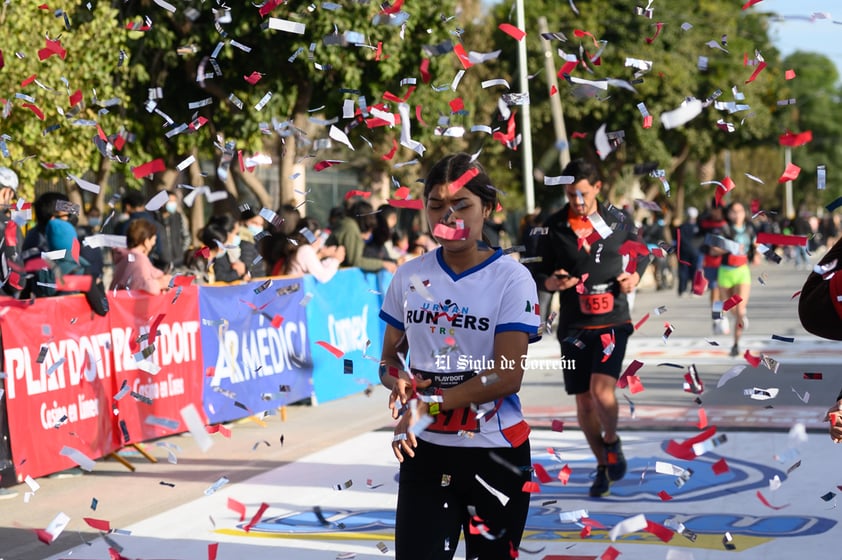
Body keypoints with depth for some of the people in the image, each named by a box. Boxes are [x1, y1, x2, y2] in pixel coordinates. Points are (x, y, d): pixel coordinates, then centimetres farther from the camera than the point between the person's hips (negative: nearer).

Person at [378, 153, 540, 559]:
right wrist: (400, 383, -12)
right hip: (424, 451, 3)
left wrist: (428, 406, -17)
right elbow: (389, 360, 11)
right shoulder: (409, 277, 4)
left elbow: (506, 377, -16)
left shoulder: (512, 278, -9)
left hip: (496, 453, -2)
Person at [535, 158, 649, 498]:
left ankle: (612, 441, 12)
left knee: (601, 390, -19)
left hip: (612, 321, -1)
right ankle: (602, 464, 28)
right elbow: (538, 271, 4)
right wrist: (549, 282, -18)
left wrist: (635, 275, -3)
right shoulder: (553, 227, -2)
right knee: (584, 401, 6)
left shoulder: (619, 220, 0)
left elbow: (641, 251, 16)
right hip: (574, 326, 2)